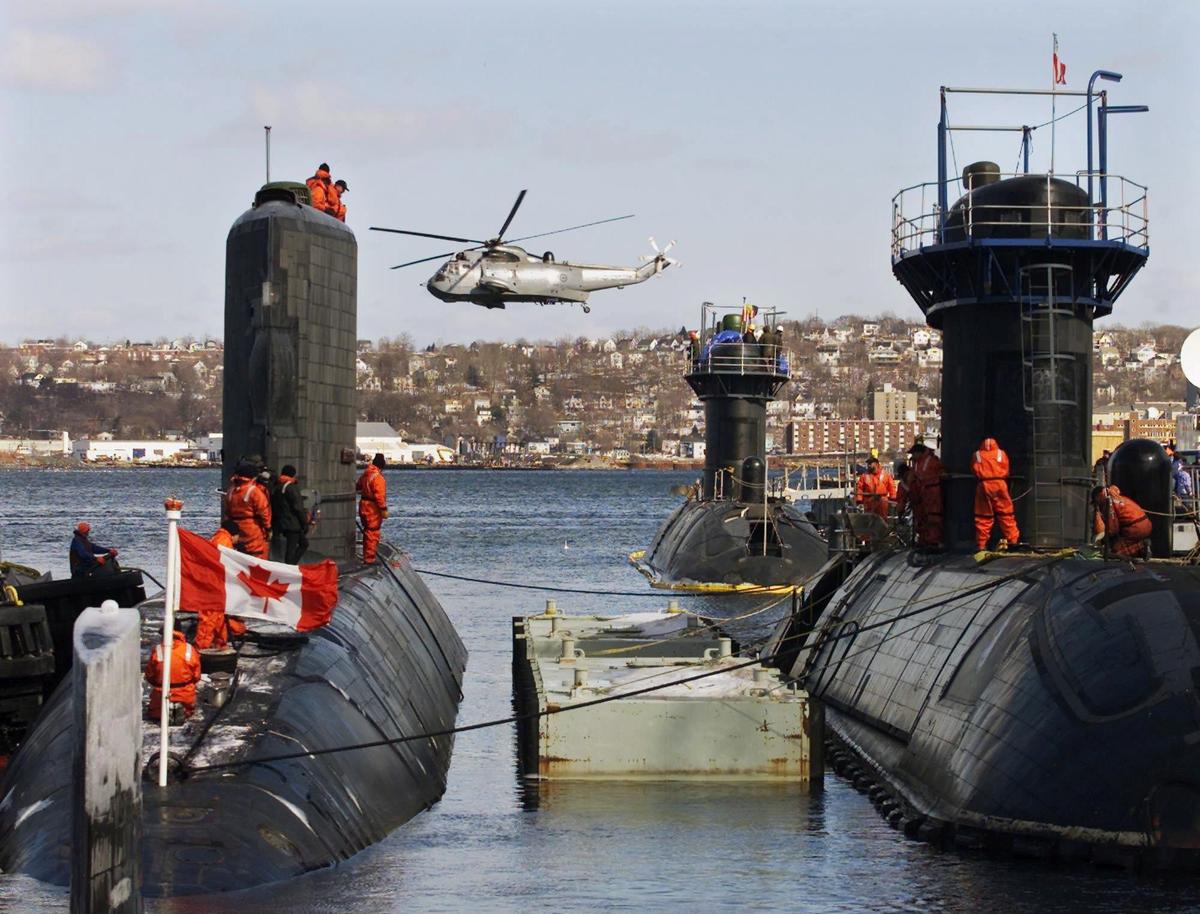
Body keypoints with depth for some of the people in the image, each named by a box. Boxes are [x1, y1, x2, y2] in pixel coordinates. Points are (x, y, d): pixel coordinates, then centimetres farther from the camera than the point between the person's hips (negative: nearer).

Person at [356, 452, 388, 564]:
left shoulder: (365, 474, 9)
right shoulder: (377, 477, -19)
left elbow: (358, 487, 24)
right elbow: (379, 495, -24)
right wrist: (384, 509, -21)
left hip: (364, 505, 9)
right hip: (373, 508, -9)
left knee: (368, 532, 20)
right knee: (373, 533, -4)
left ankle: (366, 556, 29)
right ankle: (369, 559, -4)